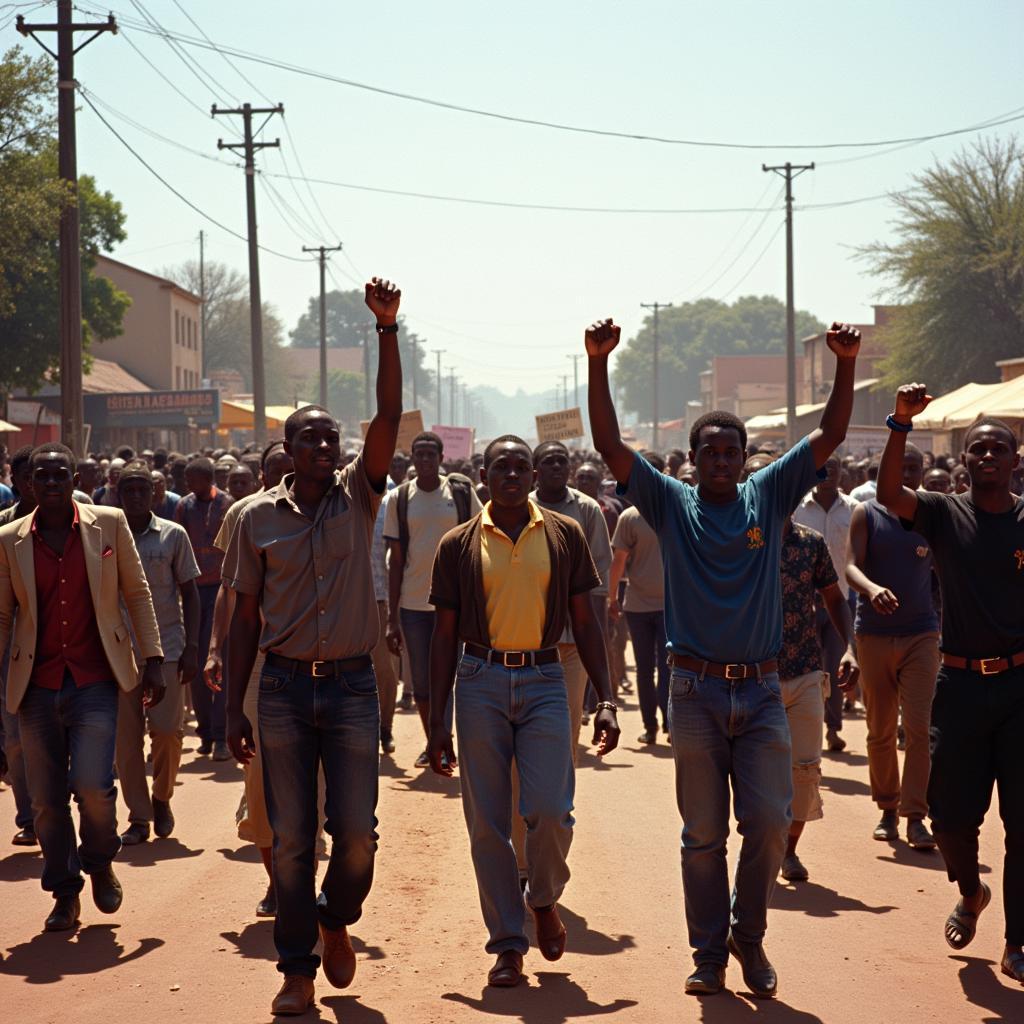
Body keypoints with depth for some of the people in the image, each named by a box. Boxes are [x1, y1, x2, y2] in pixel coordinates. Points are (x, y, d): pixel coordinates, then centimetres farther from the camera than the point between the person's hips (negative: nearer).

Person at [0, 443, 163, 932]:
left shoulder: (109, 524, 2)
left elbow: (137, 593, 7)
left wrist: (153, 659, 2)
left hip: (94, 682, -2)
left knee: (92, 786, -14)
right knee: (47, 799, 3)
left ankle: (101, 864, 15)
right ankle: (65, 896, 19)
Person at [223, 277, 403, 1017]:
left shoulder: (358, 497, 3)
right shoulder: (259, 518, 4)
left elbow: (390, 415, -10)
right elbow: (246, 616, 6)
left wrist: (388, 329, -20)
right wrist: (234, 706, 2)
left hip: (351, 684, 0)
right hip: (283, 685, 0)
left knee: (357, 830, -3)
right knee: (291, 837, 2)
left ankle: (337, 919, 27)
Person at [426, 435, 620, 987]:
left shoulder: (565, 535, 6)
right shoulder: (459, 545, 5)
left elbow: (584, 621, 9)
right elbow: (445, 635, 7)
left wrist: (606, 699, 1)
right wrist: (437, 721, 4)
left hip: (543, 680, 0)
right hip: (481, 681, 0)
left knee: (549, 810, -12)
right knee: (487, 823, 1)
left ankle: (544, 899, 18)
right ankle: (508, 943, 10)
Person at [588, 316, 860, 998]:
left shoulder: (768, 497, 7)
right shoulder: (672, 504, 3)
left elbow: (830, 436, 1)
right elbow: (611, 444, -6)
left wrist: (846, 364, -12)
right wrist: (599, 364, -17)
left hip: (761, 690, 1)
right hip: (696, 690, -1)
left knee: (770, 821, -4)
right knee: (703, 833, 5)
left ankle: (749, 935, 17)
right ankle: (709, 955, 14)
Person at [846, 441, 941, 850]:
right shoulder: (866, 514, 0)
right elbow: (851, 566, -11)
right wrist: (871, 588, -33)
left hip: (921, 634, 0)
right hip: (874, 633, 0)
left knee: (919, 727, -9)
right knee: (880, 730, 8)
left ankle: (915, 815, -6)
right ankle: (887, 808, 21)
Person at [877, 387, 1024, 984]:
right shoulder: (945, 514, 1)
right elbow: (890, 494, -17)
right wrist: (902, 423, -27)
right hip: (961, 684, 0)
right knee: (952, 814, 5)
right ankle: (970, 893, 38)